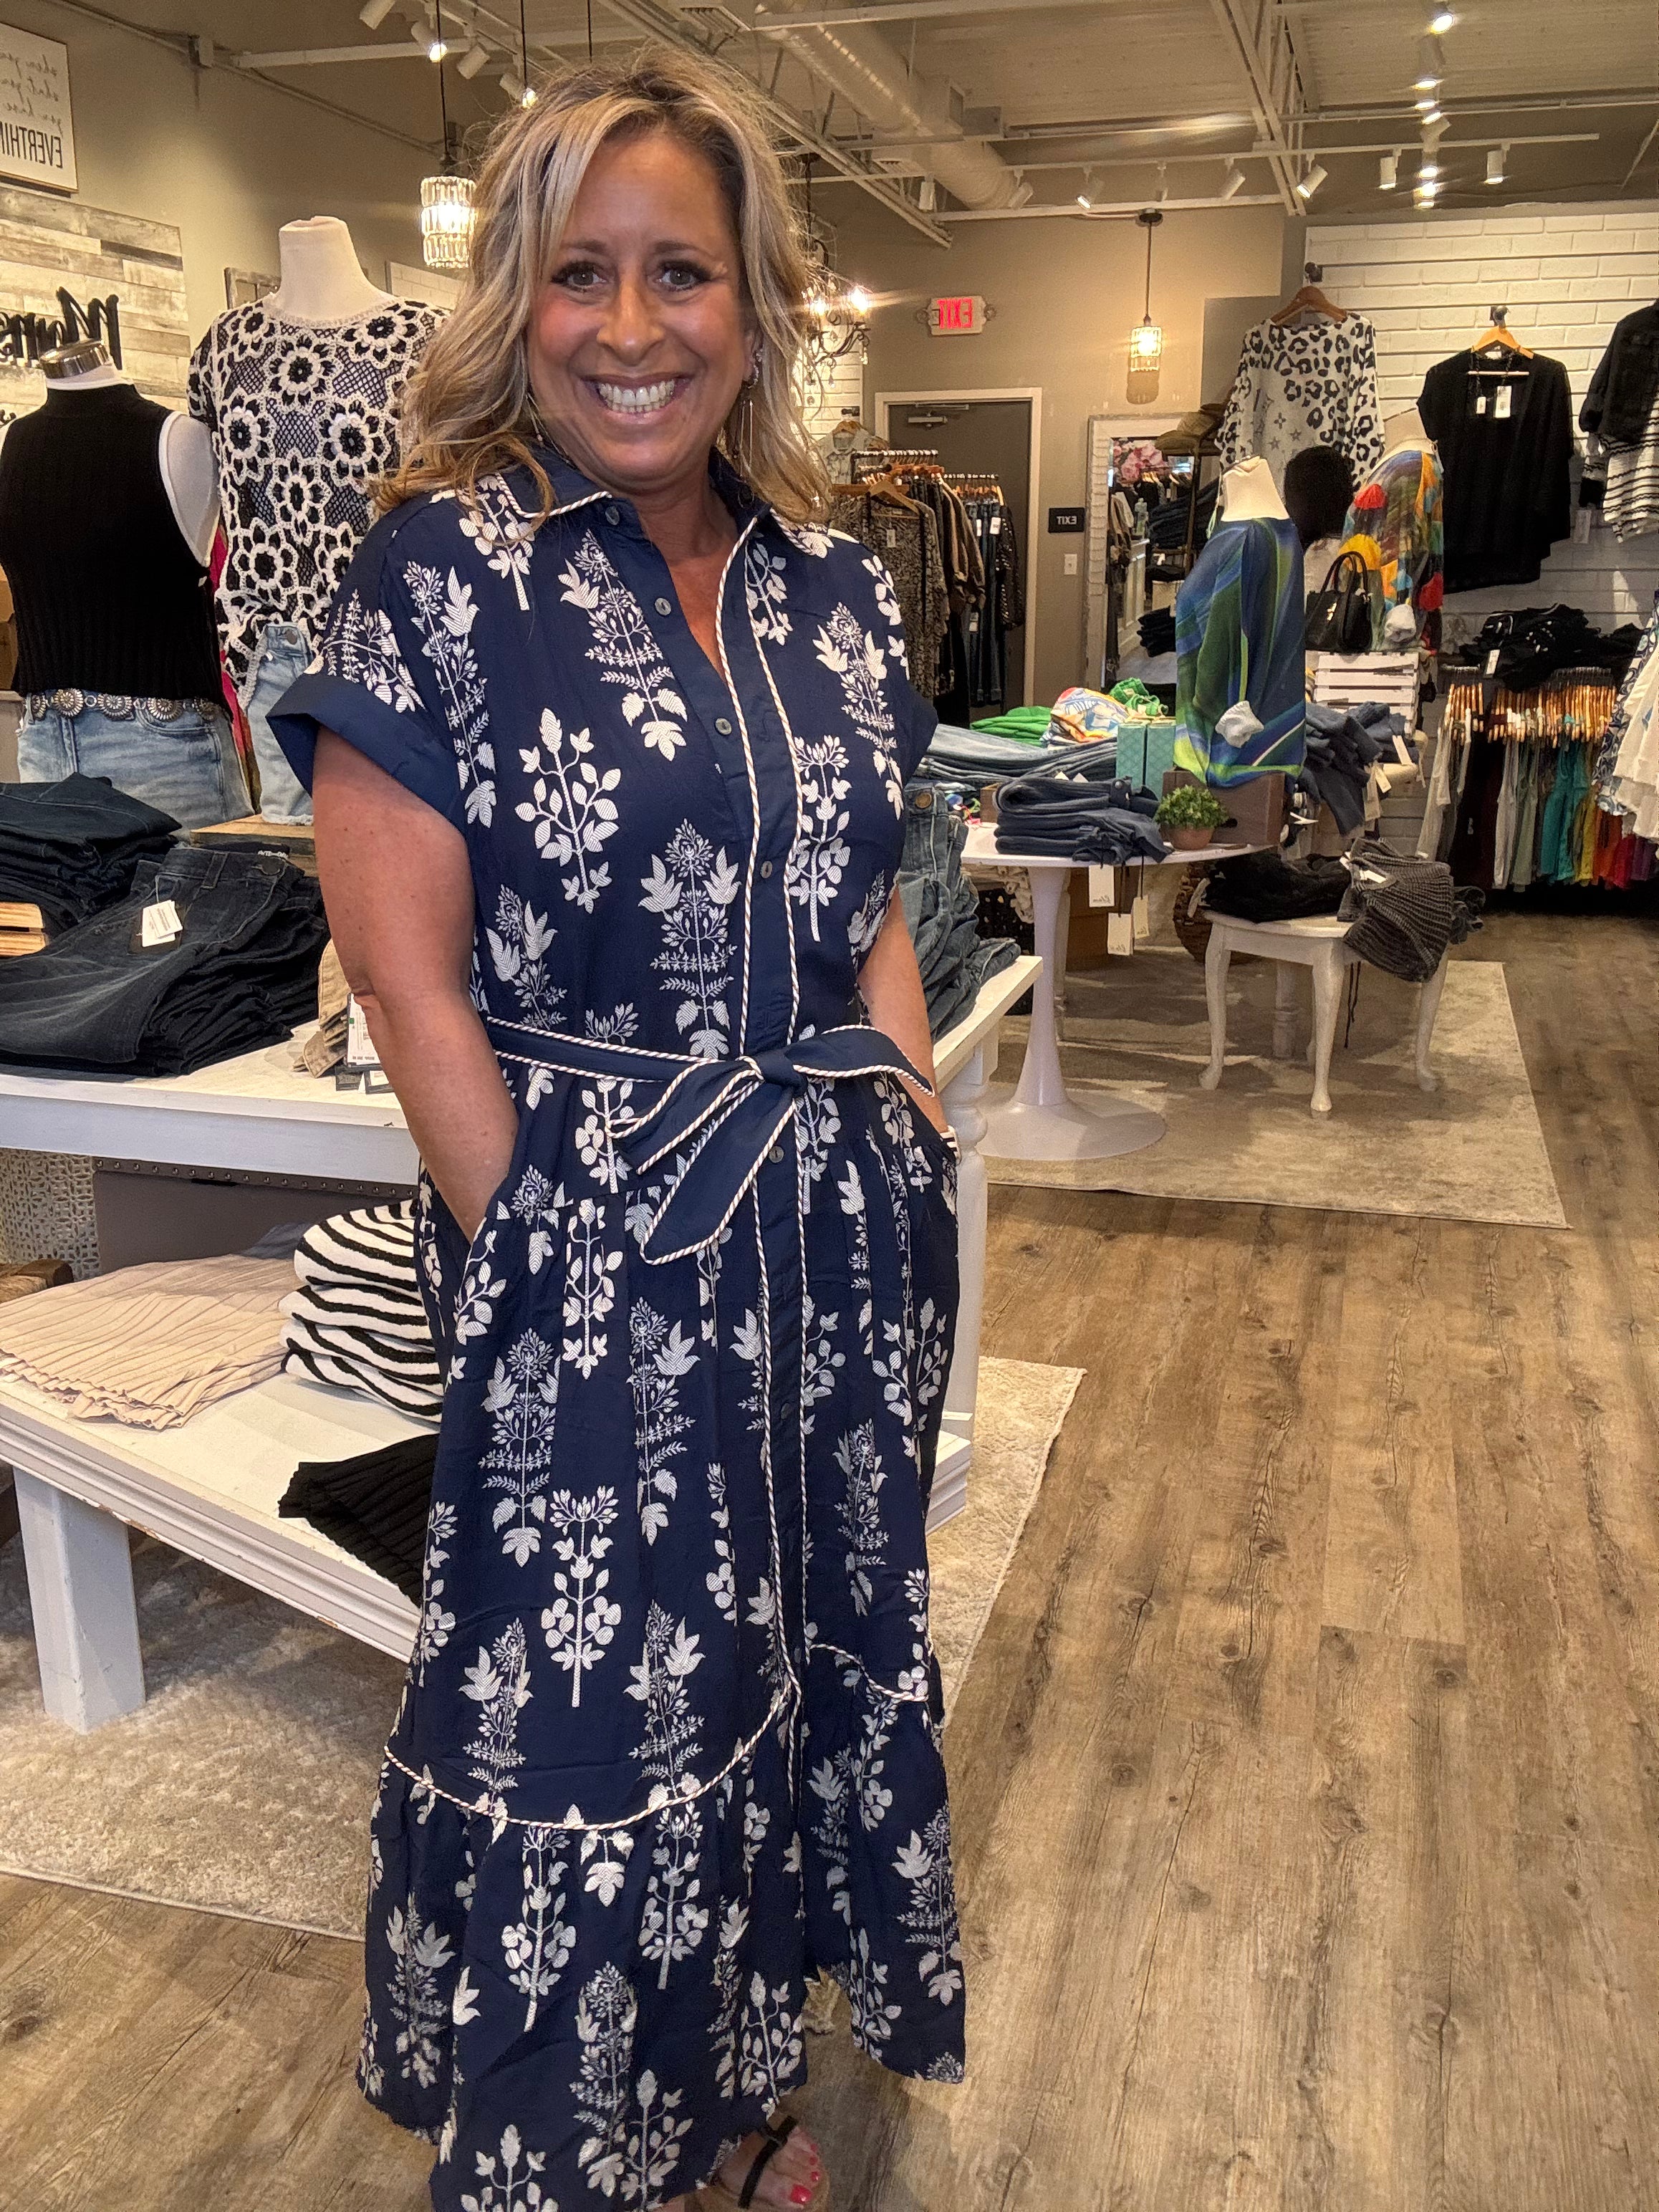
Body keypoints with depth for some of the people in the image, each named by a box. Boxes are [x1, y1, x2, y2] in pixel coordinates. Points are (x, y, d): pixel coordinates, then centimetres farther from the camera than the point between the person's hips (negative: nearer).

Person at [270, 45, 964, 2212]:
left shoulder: (833, 578, 7)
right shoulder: (442, 568, -9)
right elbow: (408, 972, -12)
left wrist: (915, 1129, 5)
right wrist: (545, 1257, -12)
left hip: (850, 1236, 6)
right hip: (593, 1245, -5)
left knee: (815, 1656, 19)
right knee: (589, 1703, 10)